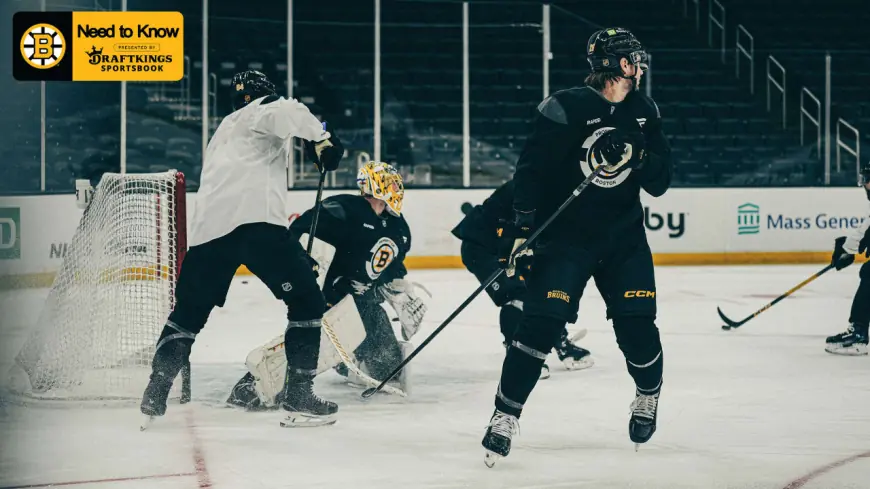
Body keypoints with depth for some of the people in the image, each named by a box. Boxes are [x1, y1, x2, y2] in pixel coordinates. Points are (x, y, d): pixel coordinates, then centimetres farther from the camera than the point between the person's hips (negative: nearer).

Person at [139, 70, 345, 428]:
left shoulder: (224, 131, 38)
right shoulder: (263, 110, 15)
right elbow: (287, 112, -12)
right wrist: (320, 137, -10)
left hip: (209, 227, 7)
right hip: (254, 221, -7)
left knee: (188, 312, 21)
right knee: (307, 300, 3)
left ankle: (154, 396, 15)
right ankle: (298, 395, -3)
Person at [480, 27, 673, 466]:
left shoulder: (644, 112, 4)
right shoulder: (564, 109, -13)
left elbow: (659, 183, 4)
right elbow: (530, 169, -11)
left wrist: (639, 155, -17)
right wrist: (522, 229, -16)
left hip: (624, 236, 4)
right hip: (563, 234, -4)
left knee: (637, 324, -2)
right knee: (541, 324, -14)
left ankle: (648, 397, 27)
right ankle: (505, 414, -3)